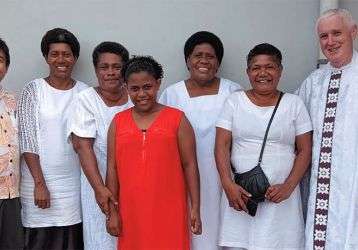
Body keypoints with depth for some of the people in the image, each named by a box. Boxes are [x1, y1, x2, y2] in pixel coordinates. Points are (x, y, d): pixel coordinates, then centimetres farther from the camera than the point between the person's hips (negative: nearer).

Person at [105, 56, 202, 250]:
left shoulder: (177, 119, 0)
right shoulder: (118, 122, 7)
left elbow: (189, 165, 0)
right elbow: (112, 168, 7)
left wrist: (195, 207, -3)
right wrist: (112, 211, 4)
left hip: (169, 211, -2)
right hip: (131, 212, 2)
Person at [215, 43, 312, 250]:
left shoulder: (294, 103, 6)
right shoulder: (235, 101, 7)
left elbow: (305, 151, 4)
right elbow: (222, 146, 1)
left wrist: (288, 187, -9)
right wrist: (228, 185, -11)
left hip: (280, 194, 0)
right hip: (239, 192, 0)